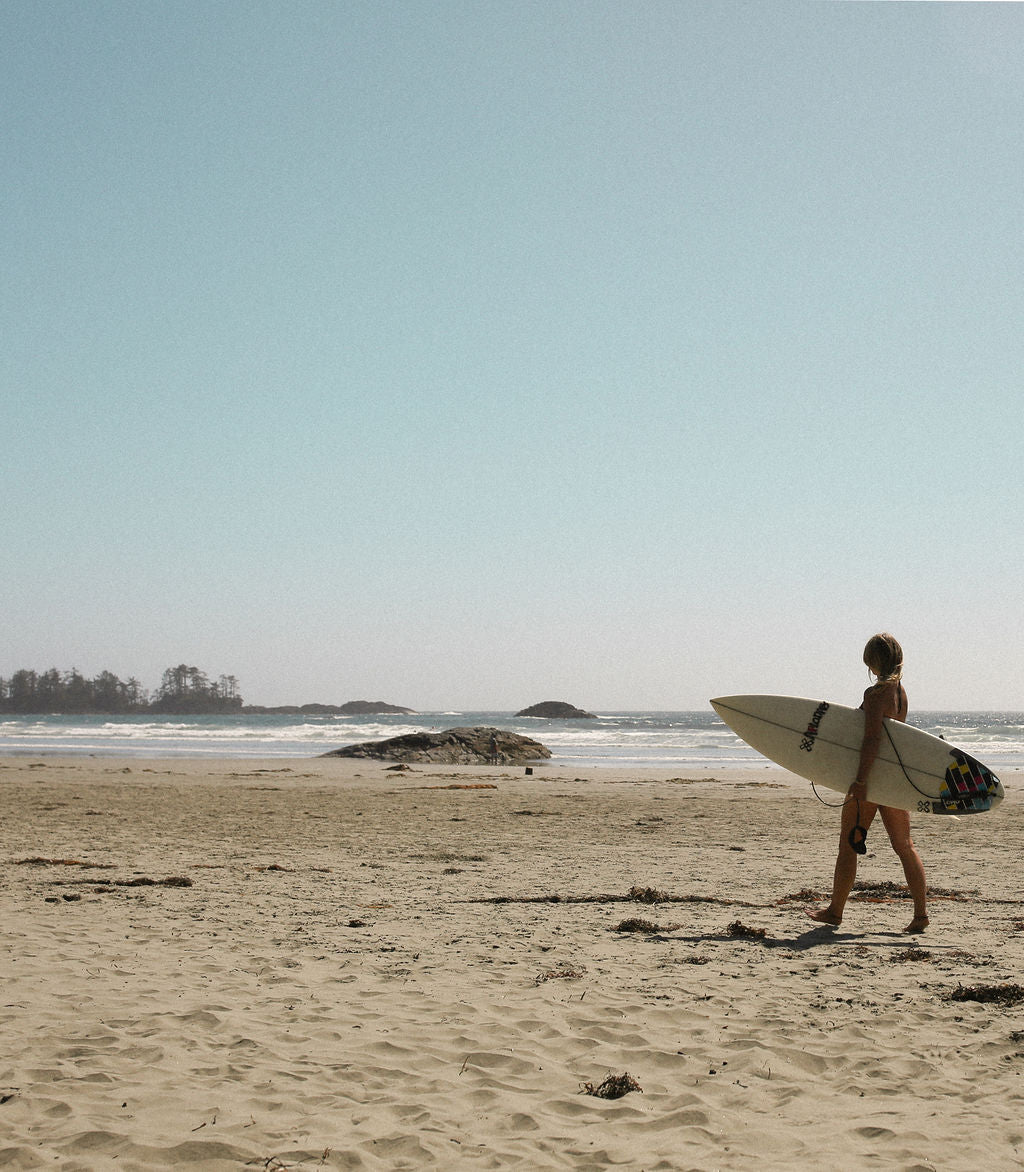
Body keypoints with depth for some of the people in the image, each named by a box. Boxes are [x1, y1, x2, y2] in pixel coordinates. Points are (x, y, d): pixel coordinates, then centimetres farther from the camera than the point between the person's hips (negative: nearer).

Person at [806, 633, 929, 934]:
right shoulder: (901, 691, 9)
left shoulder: (875, 693, -16)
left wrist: (860, 779, -26)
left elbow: (872, 739, -24)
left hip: (871, 775, -8)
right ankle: (921, 912, 2)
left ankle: (835, 911, 14)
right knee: (904, 846, 8)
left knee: (848, 845, 5)